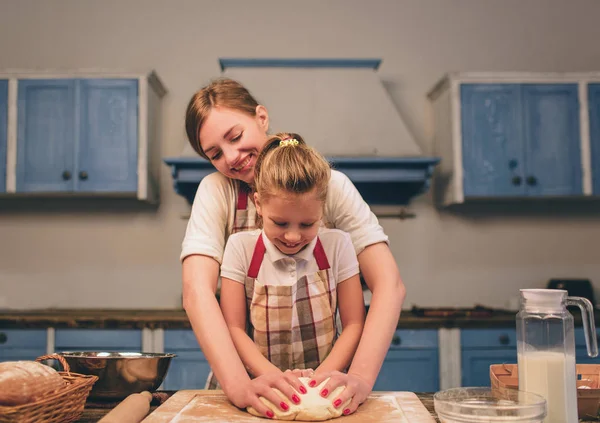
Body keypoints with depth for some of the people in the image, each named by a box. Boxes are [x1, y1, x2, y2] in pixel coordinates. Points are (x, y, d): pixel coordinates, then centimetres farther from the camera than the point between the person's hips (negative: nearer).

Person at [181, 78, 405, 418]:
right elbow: (197, 291, -18)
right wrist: (240, 385, -31)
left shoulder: (331, 185, -6)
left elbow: (390, 284, -14)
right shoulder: (216, 192, -5)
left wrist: (361, 376, -28)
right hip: (247, 375, 1)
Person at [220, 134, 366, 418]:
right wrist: (274, 377, -16)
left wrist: (320, 378, -12)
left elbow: (354, 325, 1)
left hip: (324, 389, 2)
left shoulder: (337, 245, -1)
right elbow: (233, 328, -3)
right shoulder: (240, 247, -2)